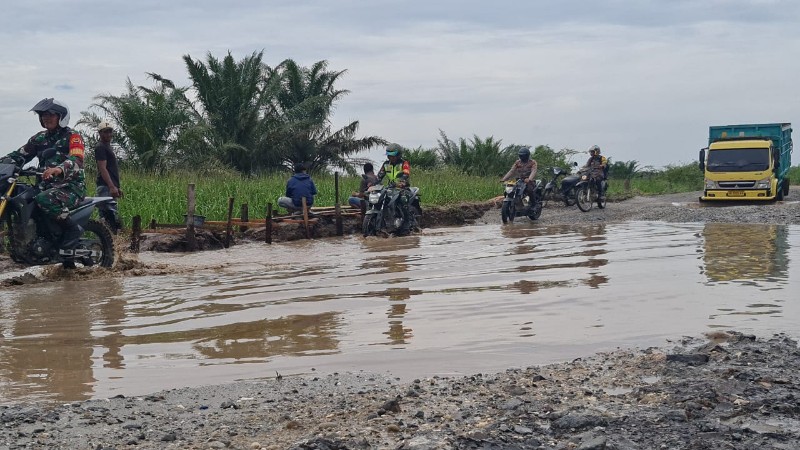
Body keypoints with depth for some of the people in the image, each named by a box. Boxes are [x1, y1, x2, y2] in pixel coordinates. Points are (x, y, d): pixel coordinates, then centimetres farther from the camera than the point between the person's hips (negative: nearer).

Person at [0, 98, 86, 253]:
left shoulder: (72, 137, -6)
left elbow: (76, 160, -23)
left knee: (43, 199, -35)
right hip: (48, 185, 7)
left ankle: (73, 229, -19)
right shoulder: (39, 138, 16)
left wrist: (59, 169, -45)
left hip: (72, 186, -7)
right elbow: (19, 155, 12)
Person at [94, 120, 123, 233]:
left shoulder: (108, 147, 24)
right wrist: (112, 187, -25)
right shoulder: (100, 147, -7)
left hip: (110, 187, 10)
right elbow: (102, 168, -18)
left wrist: (117, 187, 24)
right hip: (105, 187, -10)